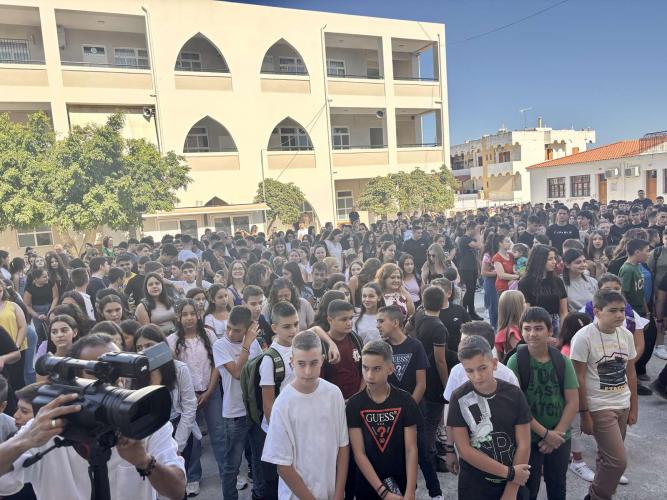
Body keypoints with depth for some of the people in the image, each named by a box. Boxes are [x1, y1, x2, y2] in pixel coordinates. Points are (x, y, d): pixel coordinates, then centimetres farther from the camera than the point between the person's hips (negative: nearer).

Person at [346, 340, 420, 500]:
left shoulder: (405, 401, -10)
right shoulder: (355, 404, -11)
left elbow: (411, 449, -9)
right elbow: (359, 453, -12)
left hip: (401, 483, 0)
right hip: (367, 485, 0)